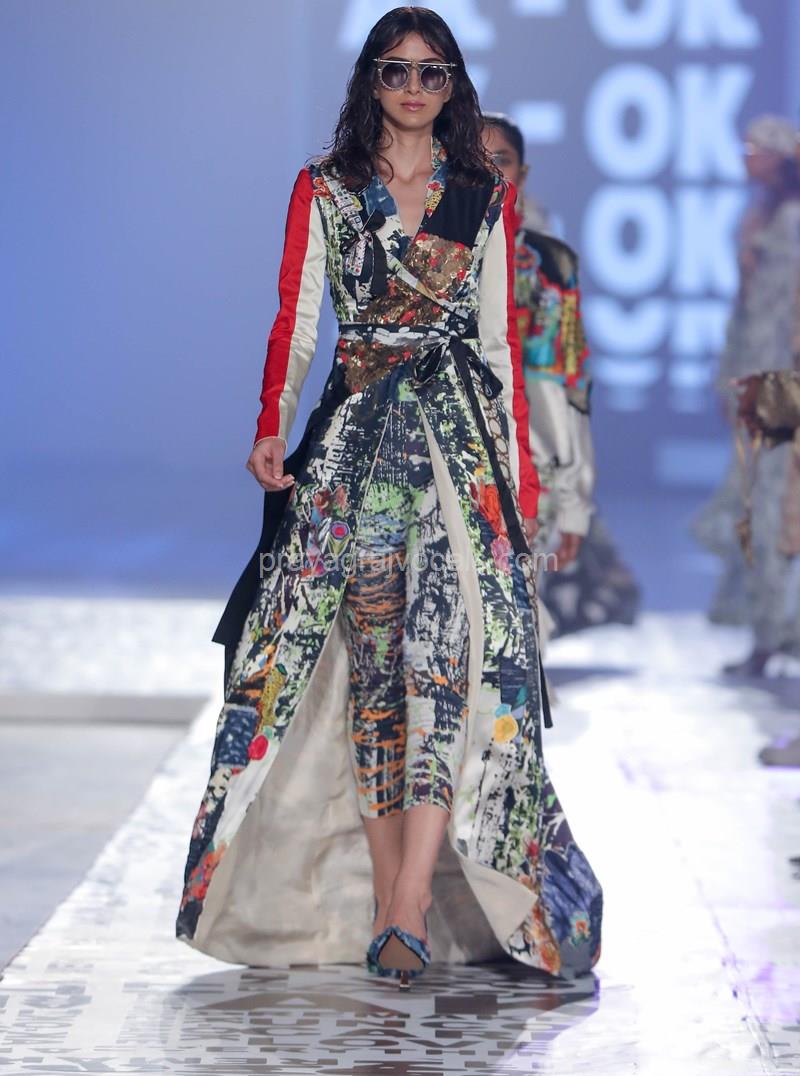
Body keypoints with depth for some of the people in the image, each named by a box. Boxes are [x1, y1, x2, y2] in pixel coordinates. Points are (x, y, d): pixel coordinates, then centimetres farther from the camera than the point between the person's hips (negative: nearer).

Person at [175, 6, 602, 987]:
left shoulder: (486, 196, 12)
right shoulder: (323, 189, 10)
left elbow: (501, 338, 13)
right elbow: (294, 321, 3)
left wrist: (523, 470, 8)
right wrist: (272, 429, -12)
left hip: (464, 430, 0)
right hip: (357, 436, 0)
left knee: (453, 647, -16)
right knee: (374, 660, 0)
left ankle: (411, 901, -22)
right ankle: (378, 899, 2)